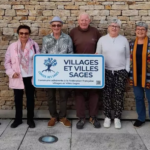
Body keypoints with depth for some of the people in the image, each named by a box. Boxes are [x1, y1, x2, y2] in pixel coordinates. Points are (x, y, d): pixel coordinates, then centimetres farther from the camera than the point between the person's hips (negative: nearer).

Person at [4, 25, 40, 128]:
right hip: (17, 77, 1)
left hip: (30, 76, -1)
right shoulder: (12, 46, -1)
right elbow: (7, 61, 3)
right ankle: (18, 119, 28)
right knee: (18, 98, 12)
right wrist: (11, 72, -10)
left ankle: (30, 119, 24)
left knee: (30, 97, 10)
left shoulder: (34, 45, -3)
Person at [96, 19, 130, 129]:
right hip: (106, 71, 0)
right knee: (107, 95, 3)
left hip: (121, 71, 0)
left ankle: (117, 118, 14)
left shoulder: (124, 40, 4)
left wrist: (127, 70, 2)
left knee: (119, 95, 2)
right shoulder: (102, 39, 3)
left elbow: (127, 57, 7)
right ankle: (107, 117, 16)